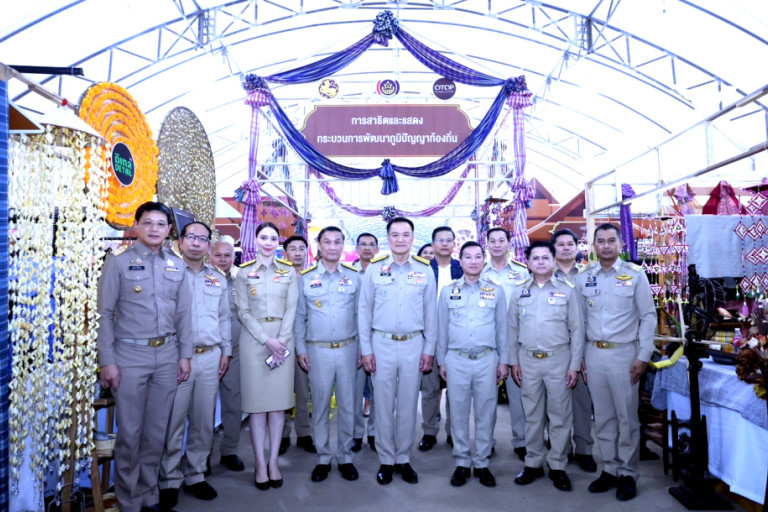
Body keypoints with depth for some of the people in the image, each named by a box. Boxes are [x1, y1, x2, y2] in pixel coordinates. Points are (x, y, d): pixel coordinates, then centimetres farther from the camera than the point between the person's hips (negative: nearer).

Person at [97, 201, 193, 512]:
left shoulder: (177, 265, 8)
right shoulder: (118, 262, -2)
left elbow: (184, 313, 9)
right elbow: (105, 314, -4)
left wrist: (185, 355, 5)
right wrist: (107, 362, -8)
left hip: (167, 355, 3)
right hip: (130, 354, -3)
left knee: (157, 430, 11)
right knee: (130, 432, 5)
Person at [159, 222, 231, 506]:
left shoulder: (218, 279, 14)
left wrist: (226, 351, 14)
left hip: (211, 357, 4)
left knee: (203, 421, 10)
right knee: (173, 421, 1)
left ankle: (195, 475, 25)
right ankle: (170, 480, 17)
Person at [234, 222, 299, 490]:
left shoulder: (289, 272, 8)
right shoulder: (244, 273, 5)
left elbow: (291, 308, 3)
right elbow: (243, 311, 0)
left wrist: (281, 340, -10)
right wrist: (266, 340, -11)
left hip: (282, 339, 1)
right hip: (253, 338, -1)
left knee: (279, 400, 3)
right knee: (257, 401, 1)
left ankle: (273, 461, 13)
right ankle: (260, 463, 11)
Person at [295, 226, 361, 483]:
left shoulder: (354, 276, 3)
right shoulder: (305, 278, 1)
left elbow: (359, 314, 6)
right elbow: (299, 317, 5)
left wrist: (362, 348, 4)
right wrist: (300, 350, 1)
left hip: (347, 349, 1)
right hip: (317, 350, 0)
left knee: (347, 404, 8)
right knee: (320, 405, 8)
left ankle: (345, 457, 23)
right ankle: (323, 458, 22)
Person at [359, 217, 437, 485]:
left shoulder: (424, 270, 2)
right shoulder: (374, 269, -1)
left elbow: (430, 313, 6)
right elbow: (364, 311, 1)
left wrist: (429, 349, 3)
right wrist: (366, 349, -2)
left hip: (414, 345, 1)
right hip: (382, 344, -1)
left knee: (408, 405, 10)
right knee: (384, 404, 7)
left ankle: (403, 458, 26)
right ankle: (386, 460, 22)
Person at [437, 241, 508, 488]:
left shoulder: (496, 291, 4)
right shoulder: (448, 291, 4)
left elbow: (502, 328, 8)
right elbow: (442, 328, 7)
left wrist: (503, 361, 6)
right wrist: (441, 361, 7)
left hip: (487, 359, 0)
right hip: (456, 360, 0)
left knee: (485, 413, 6)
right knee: (459, 412, 7)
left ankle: (481, 463, 21)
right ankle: (462, 463, 21)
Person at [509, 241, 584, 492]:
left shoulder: (567, 290, -1)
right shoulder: (519, 291, 5)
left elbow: (576, 330, 1)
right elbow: (513, 328, 9)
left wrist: (575, 365, -2)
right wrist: (513, 362, 5)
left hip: (559, 359, -1)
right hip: (528, 360, 2)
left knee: (560, 415, 6)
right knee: (532, 415, 11)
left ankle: (558, 466, 20)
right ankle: (533, 464, 24)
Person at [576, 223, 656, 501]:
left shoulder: (635, 274, -3)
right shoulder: (583, 278, 5)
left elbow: (648, 316, -3)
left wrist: (643, 356, -7)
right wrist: (579, 354, 6)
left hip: (623, 353, -3)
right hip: (594, 353, 3)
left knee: (627, 416, 5)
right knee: (602, 416, 12)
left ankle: (628, 474, 20)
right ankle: (609, 469, 26)